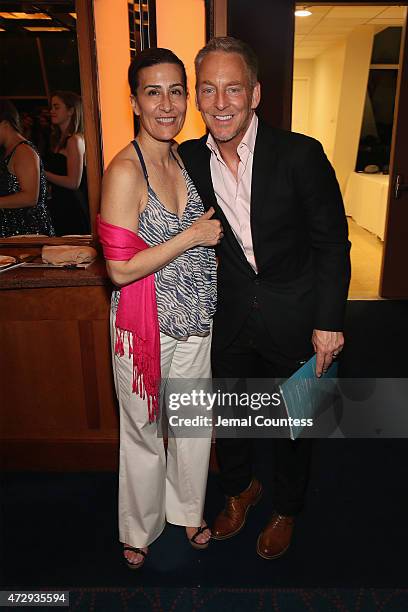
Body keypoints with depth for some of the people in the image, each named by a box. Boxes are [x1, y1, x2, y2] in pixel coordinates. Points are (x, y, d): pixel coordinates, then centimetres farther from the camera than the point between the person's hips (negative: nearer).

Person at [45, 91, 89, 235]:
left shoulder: (75, 140, -11)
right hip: (60, 206, 9)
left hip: (72, 208, -9)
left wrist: (42, 173, -12)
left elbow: (73, 182, -17)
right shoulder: (59, 139, 17)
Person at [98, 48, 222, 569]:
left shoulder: (184, 159, 4)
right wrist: (192, 236, -19)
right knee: (143, 430, 15)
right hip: (145, 325, -6)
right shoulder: (125, 171, -19)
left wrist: (216, 228, 1)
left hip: (195, 320, 6)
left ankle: (187, 508, 49)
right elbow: (120, 268, -22)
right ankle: (139, 527, 44)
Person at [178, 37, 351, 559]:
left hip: (293, 315, -3)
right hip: (230, 315, 4)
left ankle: (286, 510, 45)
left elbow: (332, 242, -11)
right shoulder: (189, 159, -5)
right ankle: (239, 488, 51)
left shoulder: (300, 154, -16)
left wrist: (328, 321, -12)